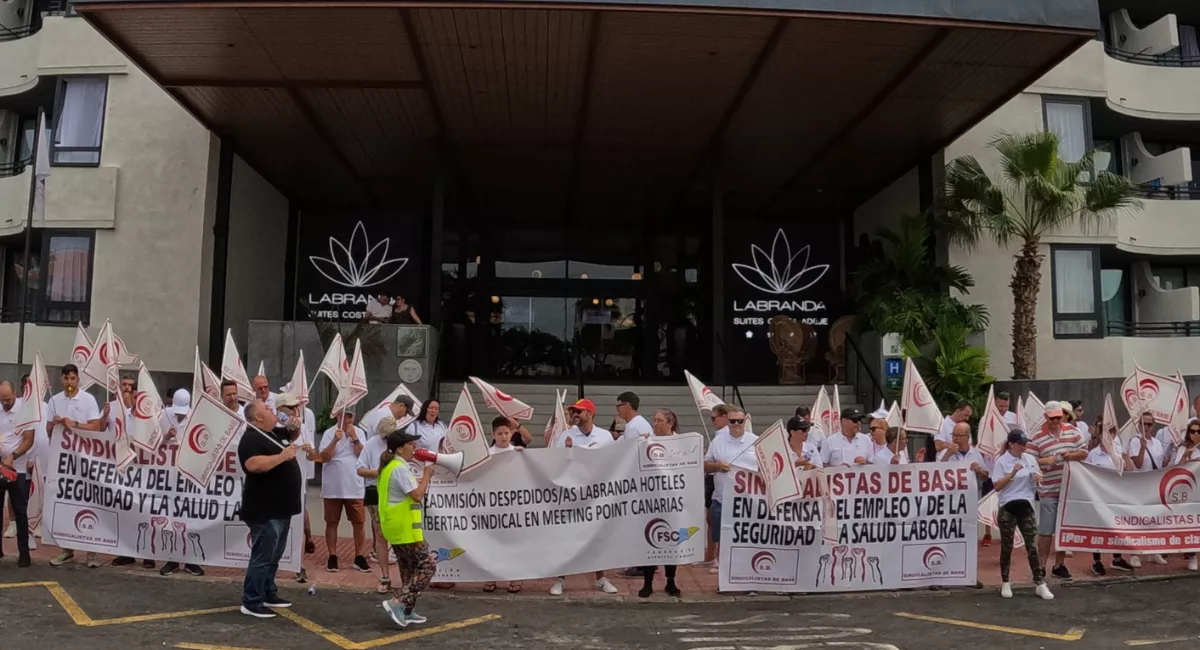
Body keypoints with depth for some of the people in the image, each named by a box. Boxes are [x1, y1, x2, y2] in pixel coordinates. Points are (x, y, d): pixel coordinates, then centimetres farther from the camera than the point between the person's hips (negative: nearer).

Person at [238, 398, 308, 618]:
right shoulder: (251, 439, -17)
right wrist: (282, 456, -28)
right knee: (262, 557, -6)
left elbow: (293, 435, 31)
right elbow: (253, 465, -34)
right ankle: (251, 602, 1)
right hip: (265, 511, -10)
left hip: (280, 509, 10)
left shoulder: (273, 433, 12)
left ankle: (268, 594, 27)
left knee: (273, 557, 17)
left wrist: (296, 424, 10)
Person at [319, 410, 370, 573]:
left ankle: (359, 557, 13)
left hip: (354, 487, 2)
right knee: (332, 523, 7)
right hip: (332, 487, -1)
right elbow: (324, 457, -12)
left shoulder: (359, 433, 2)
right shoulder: (329, 433, -4)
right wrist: (335, 440, -24)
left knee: (359, 523, 4)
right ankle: (332, 557, 18)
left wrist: (354, 438, -13)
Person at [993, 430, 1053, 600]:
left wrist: (1039, 478, -6)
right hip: (1007, 507, -3)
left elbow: (1039, 477, 17)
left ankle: (1039, 583, 7)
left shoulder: (1030, 459, 7)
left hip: (1026, 505, 4)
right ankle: (1005, 583, 17)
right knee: (1007, 547, 6)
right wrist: (1012, 473, -24)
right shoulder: (1002, 461, -8)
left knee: (1032, 545, 1)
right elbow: (997, 486, -13)